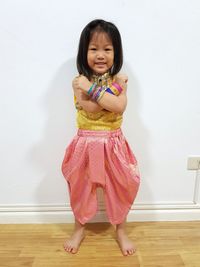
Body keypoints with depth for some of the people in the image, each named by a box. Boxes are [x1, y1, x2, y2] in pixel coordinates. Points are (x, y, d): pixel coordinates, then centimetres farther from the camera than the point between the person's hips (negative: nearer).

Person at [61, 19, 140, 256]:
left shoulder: (119, 79, -2)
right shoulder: (79, 82, -5)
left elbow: (120, 107, -21)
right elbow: (90, 109, -21)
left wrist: (93, 89, -22)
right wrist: (113, 88, -20)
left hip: (113, 145, 1)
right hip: (86, 144, 0)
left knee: (120, 189, 12)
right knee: (81, 189, 15)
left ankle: (120, 231, 38)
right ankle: (79, 229, 41)